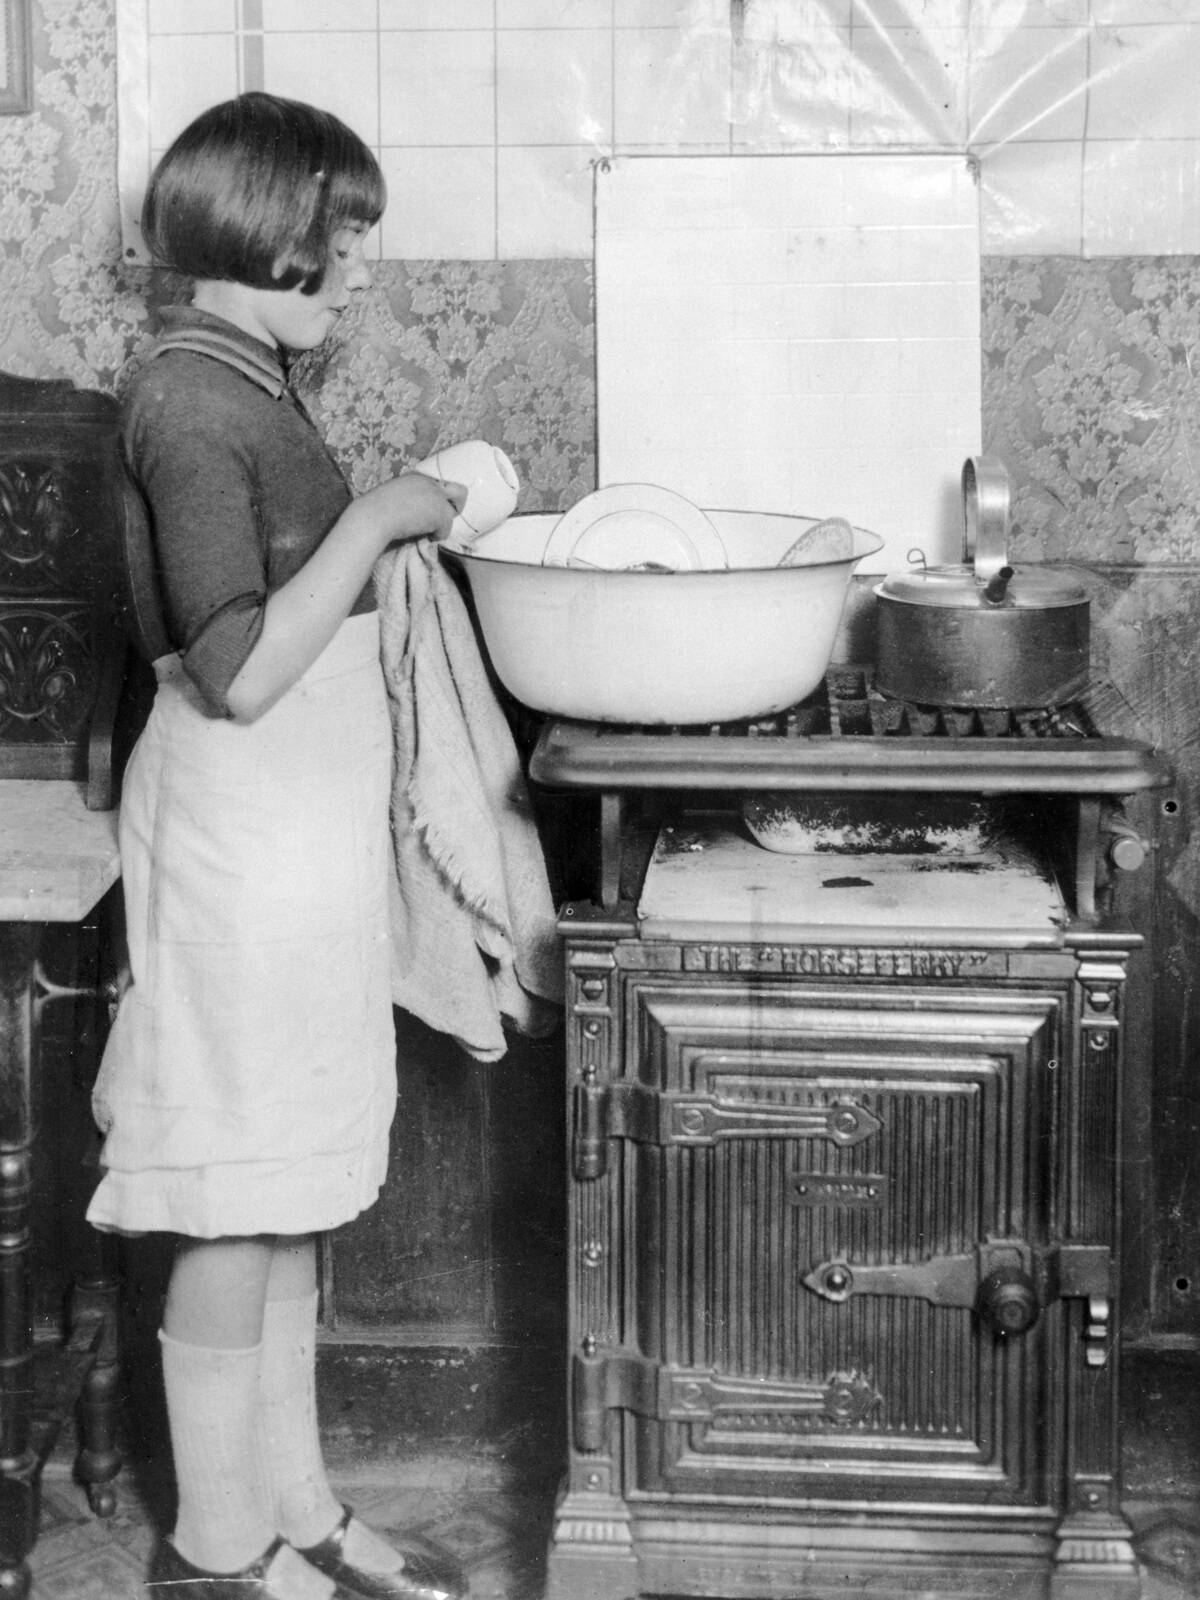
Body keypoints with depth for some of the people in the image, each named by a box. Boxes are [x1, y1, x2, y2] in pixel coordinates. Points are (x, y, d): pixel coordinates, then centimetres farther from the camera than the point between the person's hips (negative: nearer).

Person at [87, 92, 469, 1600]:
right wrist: (375, 521, -16)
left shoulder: (243, 384, 12)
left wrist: (389, 522, 9)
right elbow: (239, 670, -22)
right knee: (240, 1201, 1)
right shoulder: (194, 402, -17)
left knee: (286, 1190, 15)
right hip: (242, 837, -10)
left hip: (299, 833, 10)